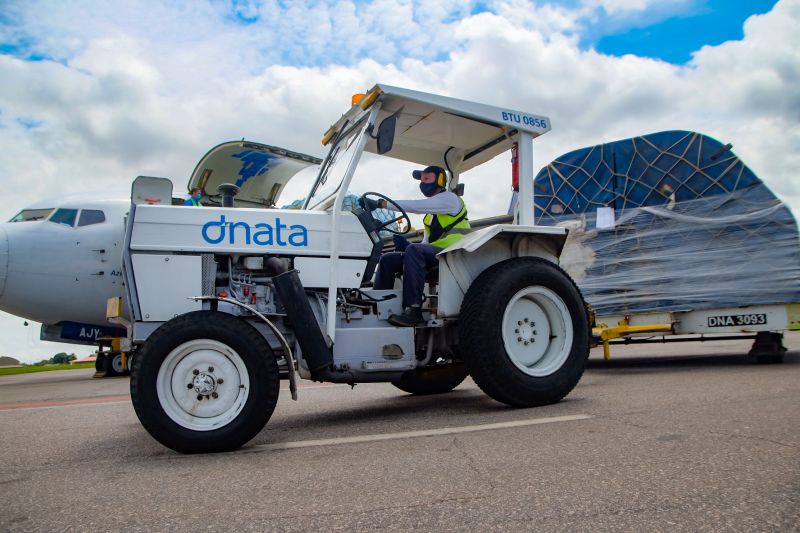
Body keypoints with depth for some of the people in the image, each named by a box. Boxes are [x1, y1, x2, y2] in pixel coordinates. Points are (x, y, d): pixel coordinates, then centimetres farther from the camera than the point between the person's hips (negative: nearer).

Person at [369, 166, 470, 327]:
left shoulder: (450, 198, -1)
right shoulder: (432, 211, 27)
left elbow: (417, 206, -18)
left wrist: (383, 203, -21)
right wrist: (406, 246, -1)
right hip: (433, 254, 9)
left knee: (415, 250, -36)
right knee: (387, 259, 0)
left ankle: (413, 310, -41)